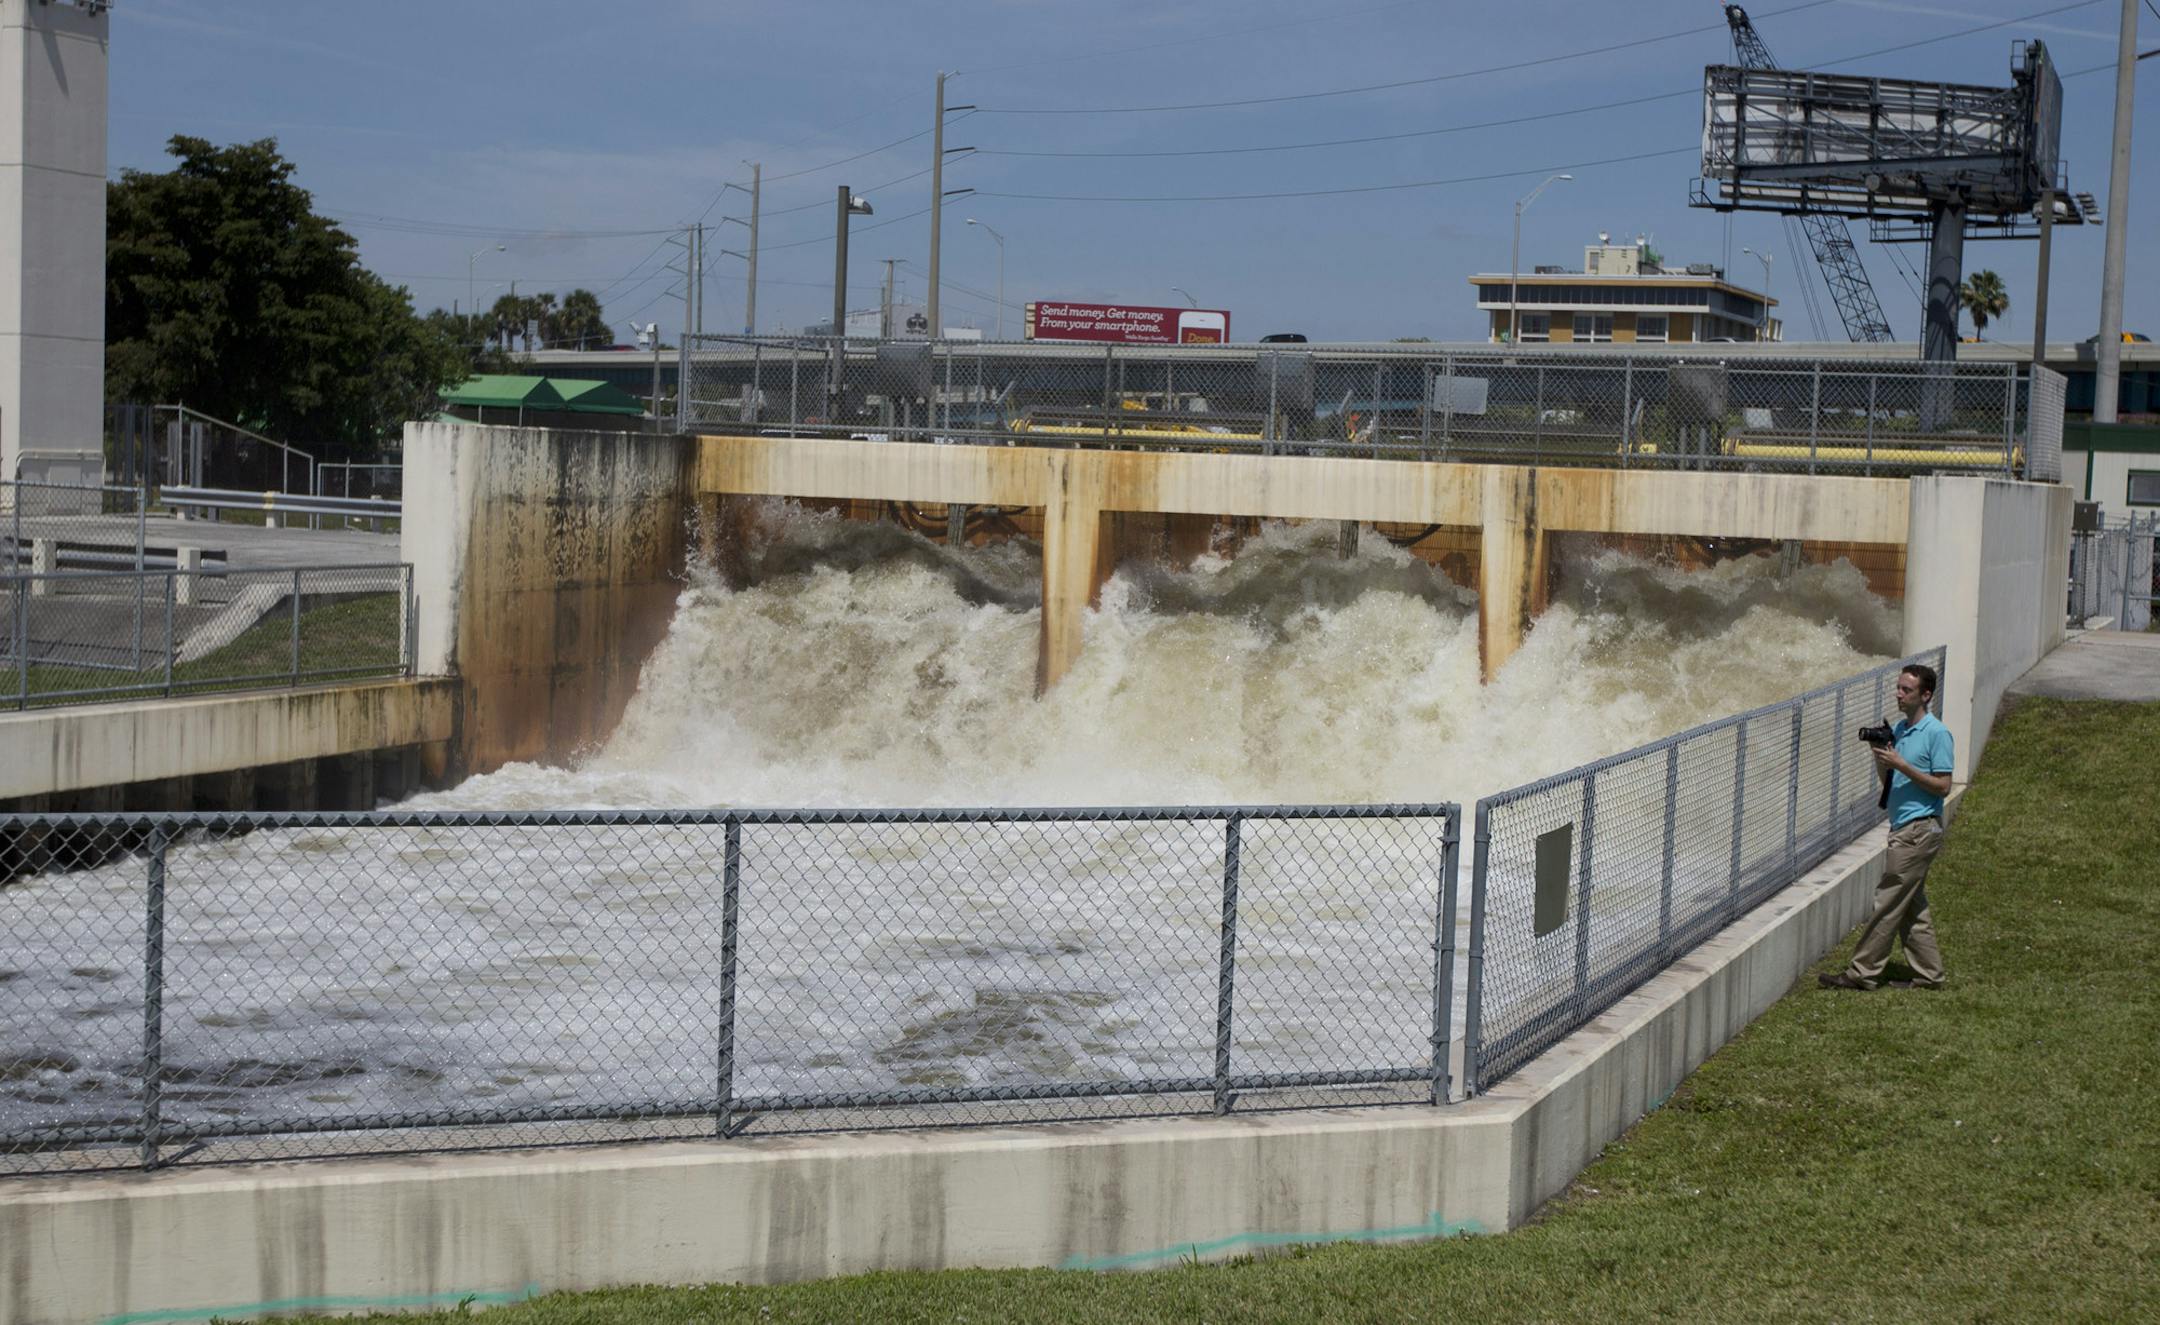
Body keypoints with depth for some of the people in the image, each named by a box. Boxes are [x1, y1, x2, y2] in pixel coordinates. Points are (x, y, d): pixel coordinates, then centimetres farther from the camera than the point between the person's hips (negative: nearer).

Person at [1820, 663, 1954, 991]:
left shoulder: (1936, 733, -12)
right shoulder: (1898, 729, 13)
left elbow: (1942, 787, -14)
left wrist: (1901, 765, -20)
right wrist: (1882, 762, -1)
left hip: (1920, 829, -9)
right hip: (1903, 828, 9)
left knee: (1888, 901, -7)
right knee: (1911, 905, 12)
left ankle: (1863, 973, -4)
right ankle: (1929, 974, 18)